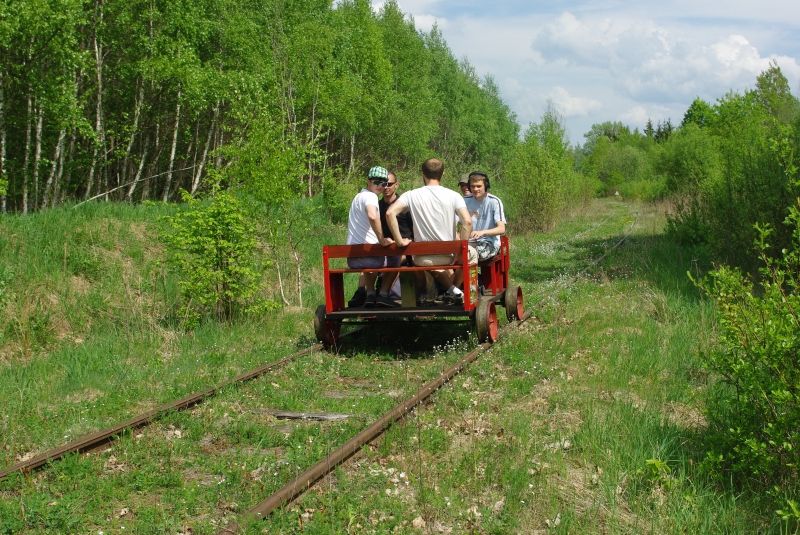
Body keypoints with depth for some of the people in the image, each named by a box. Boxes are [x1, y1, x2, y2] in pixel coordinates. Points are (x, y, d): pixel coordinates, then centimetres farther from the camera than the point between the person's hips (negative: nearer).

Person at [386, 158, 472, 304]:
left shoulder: (411, 195, -6)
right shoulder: (453, 196, -6)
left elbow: (390, 213, -18)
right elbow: (467, 222, -16)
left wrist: (399, 241, -11)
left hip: (422, 258, 1)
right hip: (448, 256, -1)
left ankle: (451, 288, 21)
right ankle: (453, 289, 27)